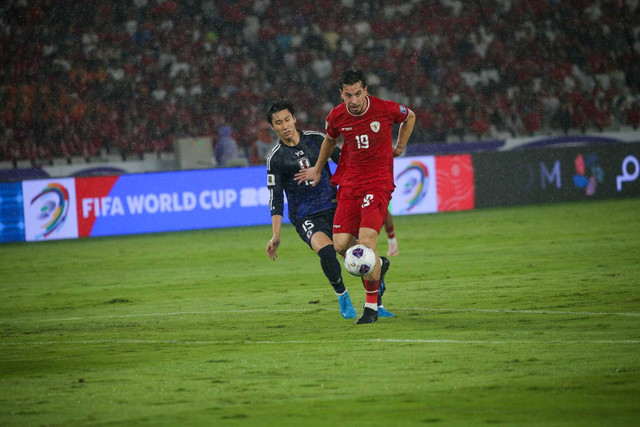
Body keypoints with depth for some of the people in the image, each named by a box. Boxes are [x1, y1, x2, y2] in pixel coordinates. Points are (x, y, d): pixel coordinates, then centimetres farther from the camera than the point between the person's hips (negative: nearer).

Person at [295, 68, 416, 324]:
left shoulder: (386, 109, -11)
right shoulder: (336, 117, -3)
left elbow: (409, 117, 13)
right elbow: (330, 140, 21)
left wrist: (400, 147, 15)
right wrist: (318, 169, 30)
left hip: (378, 182, -4)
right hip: (349, 182, 4)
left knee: (367, 239, -19)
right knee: (341, 244, -5)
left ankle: (372, 306, -4)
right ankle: (377, 265, 29)